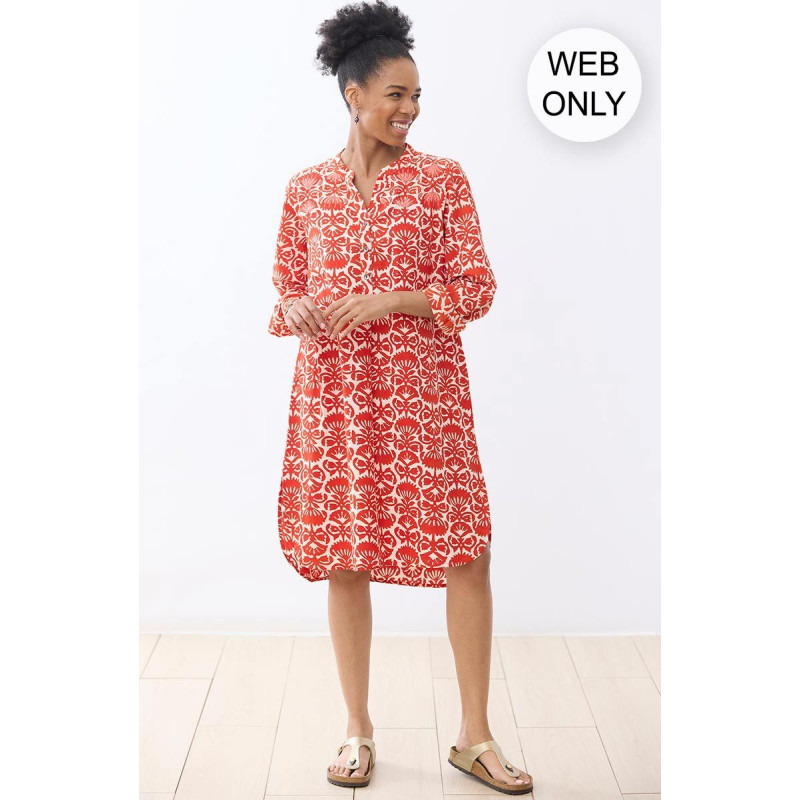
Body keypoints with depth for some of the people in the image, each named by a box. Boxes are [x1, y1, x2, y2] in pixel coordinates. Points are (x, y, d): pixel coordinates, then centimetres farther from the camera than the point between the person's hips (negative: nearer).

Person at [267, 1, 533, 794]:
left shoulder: (443, 178, 4)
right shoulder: (306, 188, 9)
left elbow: (477, 287, -1)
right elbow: (286, 287, 14)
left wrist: (390, 300, -14)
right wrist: (295, 310, -9)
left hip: (425, 390, -1)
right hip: (333, 390, 2)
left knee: (466, 554, -3)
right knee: (343, 558, 6)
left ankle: (474, 736, 17)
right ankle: (358, 730, 25)